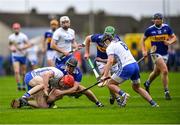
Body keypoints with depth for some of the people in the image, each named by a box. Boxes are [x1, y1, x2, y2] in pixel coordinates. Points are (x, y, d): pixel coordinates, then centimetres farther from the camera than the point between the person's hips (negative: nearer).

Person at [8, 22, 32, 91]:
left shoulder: (23, 36, -9)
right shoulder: (11, 37, 0)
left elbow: (28, 44, -9)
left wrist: (22, 48, -25)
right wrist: (12, 49, -8)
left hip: (23, 55, 0)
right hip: (15, 56, 0)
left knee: (23, 72, 11)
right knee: (16, 71, -16)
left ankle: (23, 85, 29)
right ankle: (19, 85, -12)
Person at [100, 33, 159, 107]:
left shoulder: (110, 47, 0)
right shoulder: (121, 43, 24)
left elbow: (110, 61, -15)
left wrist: (105, 75, -18)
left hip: (126, 68, -8)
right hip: (135, 65, 8)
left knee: (110, 84, 4)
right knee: (136, 87, 24)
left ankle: (123, 94, -22)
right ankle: (153, 103, 13)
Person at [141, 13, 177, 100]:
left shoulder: (166, 28, -2)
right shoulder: (150, 30, -6)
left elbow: (174, 37, 6)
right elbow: (143, 40, 8)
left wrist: (169, 42, -15)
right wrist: (144, 50, -2)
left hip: (165, 54, 4)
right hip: (155, 53, -4)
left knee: (156, 72, 18)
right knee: (165, 71, -19)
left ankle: (147, 83, 47)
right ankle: (166, 92, -11)